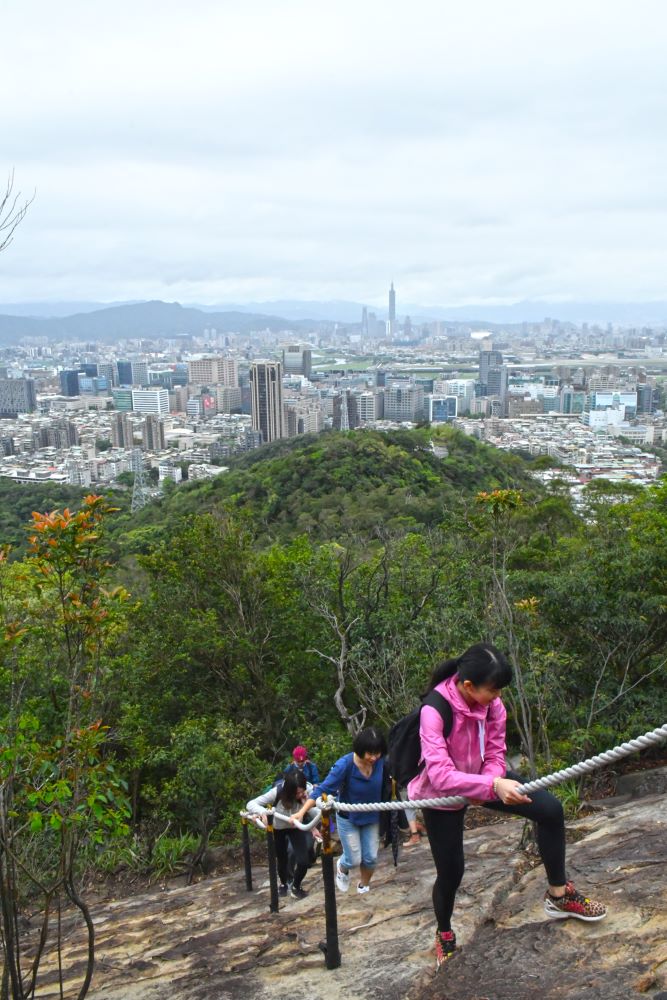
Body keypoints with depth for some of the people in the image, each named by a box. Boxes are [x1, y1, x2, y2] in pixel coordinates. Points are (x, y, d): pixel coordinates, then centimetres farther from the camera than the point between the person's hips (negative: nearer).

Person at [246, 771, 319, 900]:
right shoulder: (277, 792, -36)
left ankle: (296, 886, 20)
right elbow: (250, 804, -34)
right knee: (282, 859, 14)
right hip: (278, 829, -1)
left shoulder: (308, 790, -31)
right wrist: (263, 812, -49)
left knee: (303, 860, -12)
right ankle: (284, 883, 49)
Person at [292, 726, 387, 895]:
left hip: (371, 818, 3)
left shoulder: (380, 761, -22)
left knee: (371, 858, 6)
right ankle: (342, 868, 38)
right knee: (354, 860, 1)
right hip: (348, 818, -3)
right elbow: (323, 789, -30)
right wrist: (302, 812, -36)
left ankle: (364, 887, 35)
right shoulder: (345, 764, -32)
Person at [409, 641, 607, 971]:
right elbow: (440, 774, -43)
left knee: (550, 809, -11)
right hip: (441, 794, -5)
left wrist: (492, 781, -30)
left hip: (482, 778, 5)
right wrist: (493, 786, -52)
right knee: (450, 871, 5)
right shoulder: (434, 711, -36)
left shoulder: (492, 703, -19)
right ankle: (444, 935, 37)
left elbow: (495, 755, -8)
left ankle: (558, 895, 8)